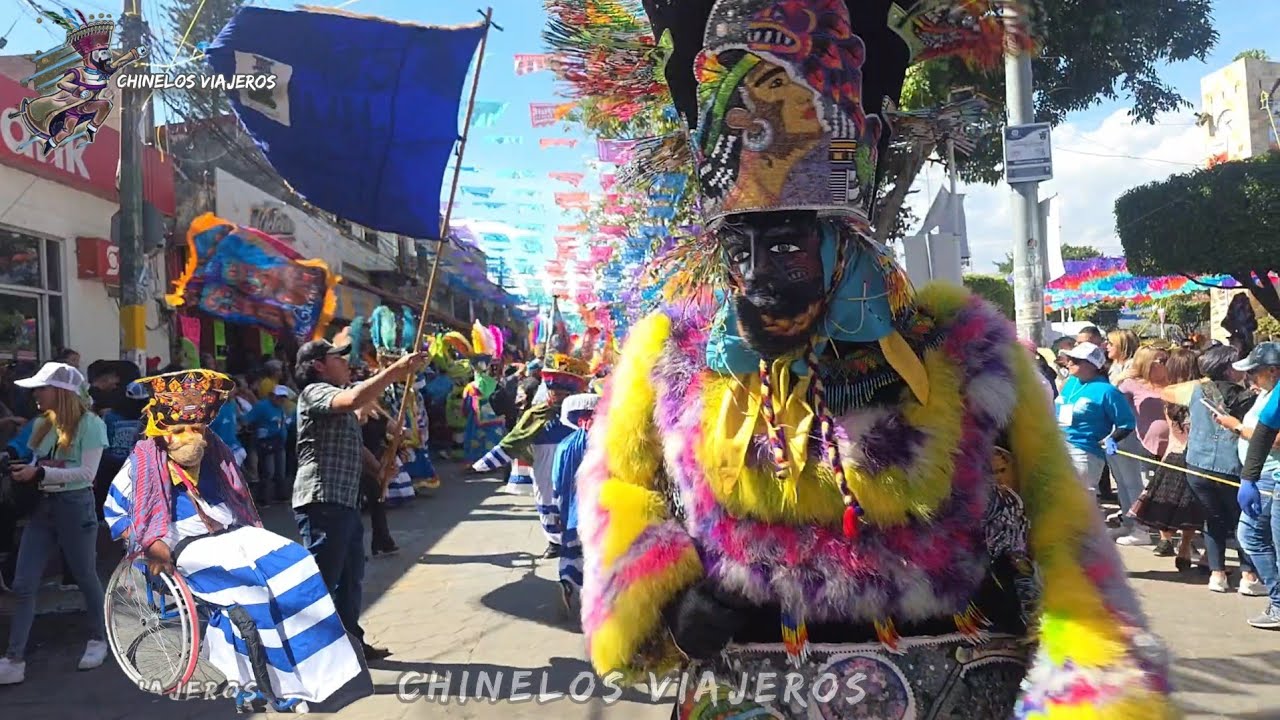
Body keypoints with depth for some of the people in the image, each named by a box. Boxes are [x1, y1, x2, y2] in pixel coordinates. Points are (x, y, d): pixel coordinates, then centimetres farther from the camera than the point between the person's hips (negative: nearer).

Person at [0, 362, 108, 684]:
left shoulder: (90, 424, -11)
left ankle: (99, 638, 28)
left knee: (85, 577, 8)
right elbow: (35, 465, 15)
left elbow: (87, 472, -17)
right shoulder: (41, 424, 9)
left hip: (74, 506, -6)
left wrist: (40, 474, -21)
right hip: (41, 506, 6)